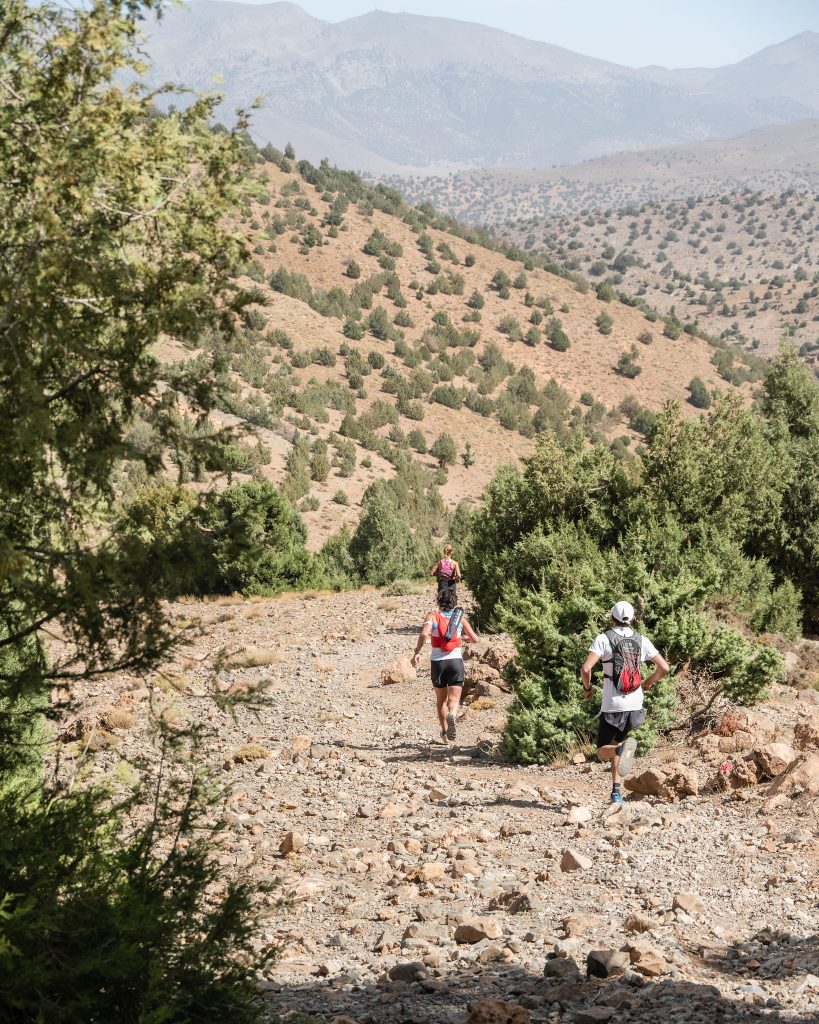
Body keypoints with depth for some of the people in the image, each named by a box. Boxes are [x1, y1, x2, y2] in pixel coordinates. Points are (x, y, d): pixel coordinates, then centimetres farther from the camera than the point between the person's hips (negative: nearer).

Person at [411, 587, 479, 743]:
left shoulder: (433, 616, 3)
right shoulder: (460, 618, 8)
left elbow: (424, 633, -17)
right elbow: (475, 639, 6)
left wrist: (417, 652, -10)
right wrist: (465, 637, 27)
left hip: (437, 661, 0)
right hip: (456, 660, 0)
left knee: (441, 700, 18)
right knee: (454, 699, -5)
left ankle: (444, 731, 21)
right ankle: (451, 715, -38)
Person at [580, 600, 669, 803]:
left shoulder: (604, 639, -6)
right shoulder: (641, 641, 4)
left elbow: (585, 668, -15)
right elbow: (664, 667, 4)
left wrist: (587, 688, 4)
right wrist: (647, 684, 18)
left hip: (612, 706, -4)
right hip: (635, 704, 4)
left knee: (603, 752, 4)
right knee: (616, 742, 23)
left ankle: (624, 748, -30)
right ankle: (616, 791, 12)